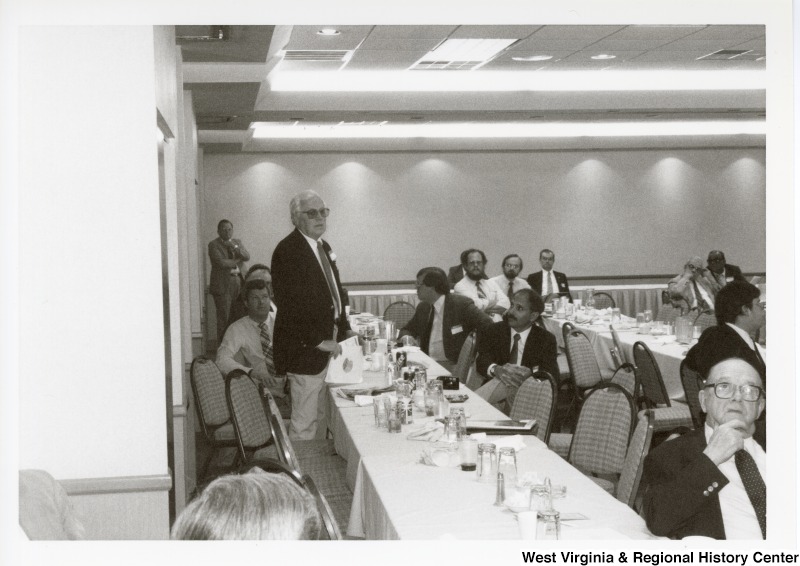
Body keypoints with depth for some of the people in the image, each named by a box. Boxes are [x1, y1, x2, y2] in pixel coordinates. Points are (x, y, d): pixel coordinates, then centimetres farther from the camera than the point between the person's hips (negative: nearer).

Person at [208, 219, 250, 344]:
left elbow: (247, 257, 4)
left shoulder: (237, 242, 18)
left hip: (238, 281, 5)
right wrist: (237, 261, -2)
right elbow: (221, 262, -13)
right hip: (223, 284, -5)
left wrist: (235, 247, -9)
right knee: (224, 317, -7)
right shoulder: (213, 245, 0)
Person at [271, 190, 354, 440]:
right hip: (305, 350, -9)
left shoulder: (324, 247, 14)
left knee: (321, 416, 18)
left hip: (327, 347, 9)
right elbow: (290, 303, -22)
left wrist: (344, 330, 14)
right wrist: (317, 341, -20)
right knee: (304, 423, -2)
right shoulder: (287, 250, -16)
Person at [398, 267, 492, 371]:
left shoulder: (462, 305, -9)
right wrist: (406, 338, 1)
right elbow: (408, 329, 24)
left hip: (453, 366, -6)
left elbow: (489, 328, -14)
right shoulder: (422, 307, 11)